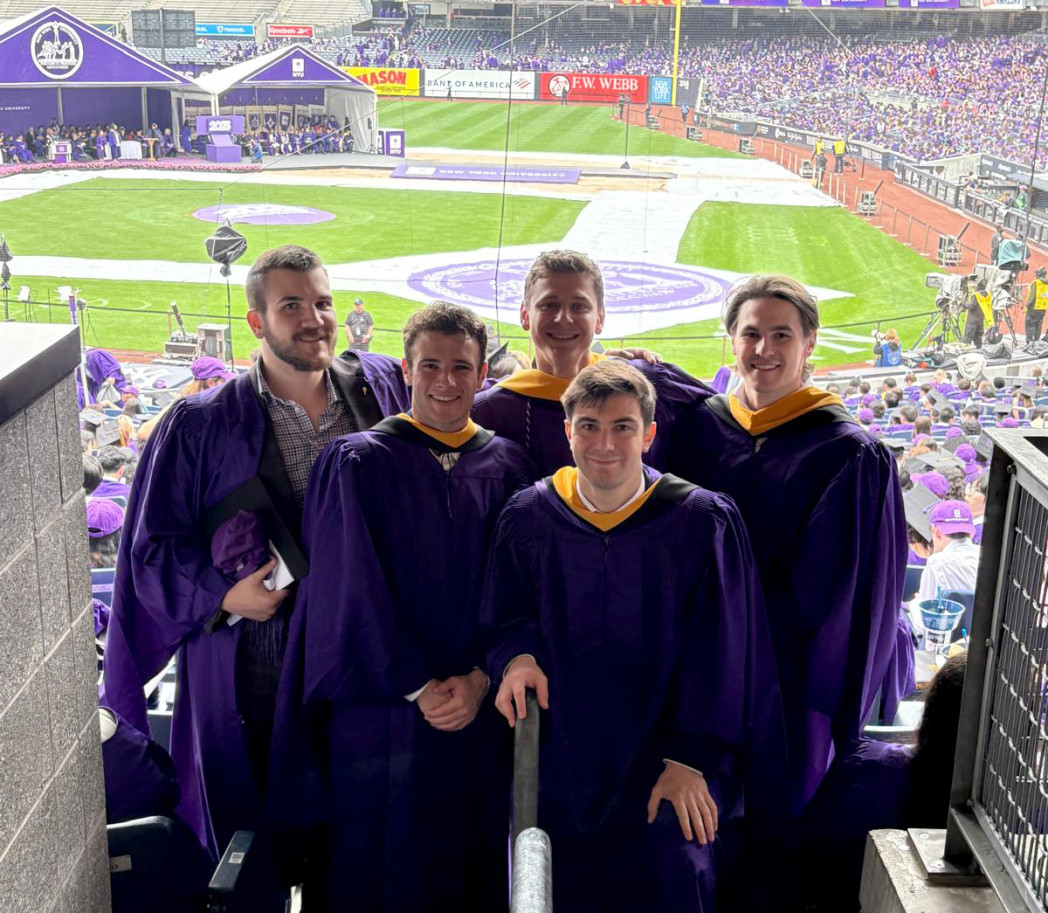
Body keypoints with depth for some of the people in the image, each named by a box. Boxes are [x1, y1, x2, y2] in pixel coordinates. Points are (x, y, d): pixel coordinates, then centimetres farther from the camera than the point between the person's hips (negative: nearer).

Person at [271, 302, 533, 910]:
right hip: (380, 715, -3)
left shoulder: (508, 467, 4)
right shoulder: (357, 463, -4)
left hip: (479, 716, 3)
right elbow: (353, 592, -9)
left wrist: (480, 681, -10)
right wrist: (420, 687, -11)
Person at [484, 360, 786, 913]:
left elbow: (717, 654, -6)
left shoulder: (703, 522, -8)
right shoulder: (528, 520, -1)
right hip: (559, 769, 2)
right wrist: (517, 657, -11)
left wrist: (690, 757, -10)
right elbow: (506, 616, 11)